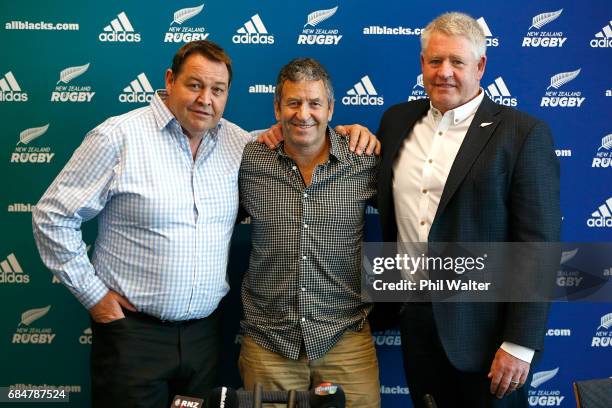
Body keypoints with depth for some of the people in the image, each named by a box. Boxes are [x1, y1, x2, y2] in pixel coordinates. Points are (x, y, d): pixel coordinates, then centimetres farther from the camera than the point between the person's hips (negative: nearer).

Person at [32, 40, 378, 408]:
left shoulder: (237, 142, 4)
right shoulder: (119, 137, -10)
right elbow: (54, 216, -6)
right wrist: (93, 294, -6)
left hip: (205, 332, 5)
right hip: (133, 331, -4)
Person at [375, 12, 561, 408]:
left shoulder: (523, 134, -10)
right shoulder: (398, 120, 6)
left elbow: (539, 245, -12)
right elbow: (384, 199, 16)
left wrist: (520, 344, -14)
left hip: (483, 327, -4)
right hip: (414, 317, 5)